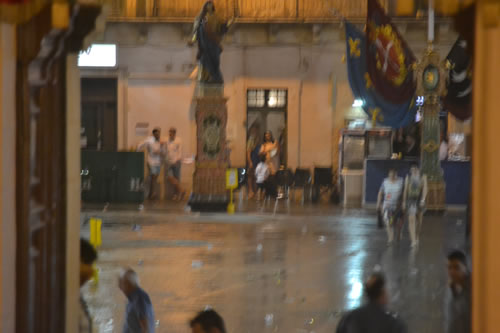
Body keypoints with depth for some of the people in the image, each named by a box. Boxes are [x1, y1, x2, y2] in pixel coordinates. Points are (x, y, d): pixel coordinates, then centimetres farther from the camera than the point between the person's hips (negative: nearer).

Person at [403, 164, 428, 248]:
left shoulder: (423, 177, -2)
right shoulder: (408, 177, 1)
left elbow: (425, 189, -8)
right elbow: (405, 189, 5)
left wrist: (423, 199, -21)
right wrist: (404, 201, 6)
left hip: (419, 201, 1)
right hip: (411, 200, -1)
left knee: (419, 220, 14)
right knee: (411, 219, -14)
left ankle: (417, 237, 37)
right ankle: (413, 241, -18)